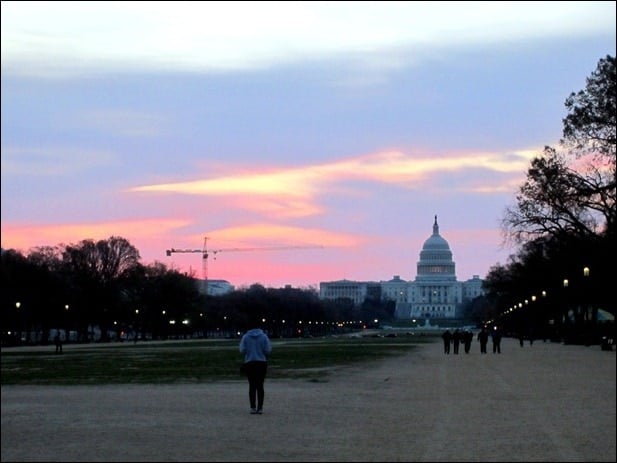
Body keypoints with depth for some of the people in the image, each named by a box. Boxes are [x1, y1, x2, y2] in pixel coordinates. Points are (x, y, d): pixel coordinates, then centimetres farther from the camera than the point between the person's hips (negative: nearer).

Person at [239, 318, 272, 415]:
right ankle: (260, 408, 2)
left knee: (252, 386, 3)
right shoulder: (264, 336, -2)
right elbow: (268, 350, -7)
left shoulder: (245, 337, 0)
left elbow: (242, 350, -4)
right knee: (260, 385, 5)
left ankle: (253, 408, -3)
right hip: (262, 363, 0)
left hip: (249, 363, 0)